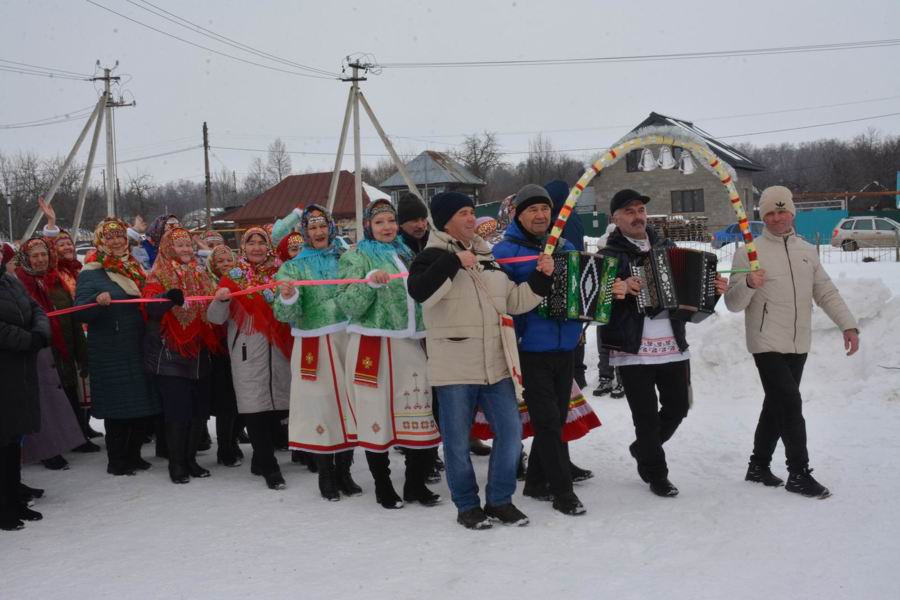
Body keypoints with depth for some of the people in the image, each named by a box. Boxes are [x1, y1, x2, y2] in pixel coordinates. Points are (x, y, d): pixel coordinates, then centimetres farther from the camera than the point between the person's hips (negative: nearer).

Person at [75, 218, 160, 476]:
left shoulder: (135, 269, 14)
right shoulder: (90, 273, -4)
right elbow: (80, 311, -13)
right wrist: (98, 301, -31)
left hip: (138, 348, 6)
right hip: (109, 352, -6)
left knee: (143, 404, 8)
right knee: (117, 406, -2)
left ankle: (133, 455, 22)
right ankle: (116, 461, 10)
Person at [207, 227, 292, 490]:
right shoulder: (233, 277, 5)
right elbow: (216, 318, -2)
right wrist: (220, 300, -21)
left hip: (279, 349, 3)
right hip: (248, 352, -2)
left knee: (277, 406, 3)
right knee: (255, 409, -8)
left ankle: (261, 459, 20)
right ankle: (270, 467, -2)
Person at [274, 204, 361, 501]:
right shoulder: (293, 267, 4)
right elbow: (287, 315, -7)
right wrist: (287, 298, -27)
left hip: (348, 340, 3)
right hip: (314, 346, -2)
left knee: (349, 401, 5)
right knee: (321, 403, -3)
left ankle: (344, 471, 19)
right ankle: (326, 476, 11)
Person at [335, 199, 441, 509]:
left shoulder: (405, 254, 18)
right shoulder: (357, 257, -1)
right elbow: (348, 306, -12)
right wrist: (369, 282, -26)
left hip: (409, 344, 5)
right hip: (373, 347, -5)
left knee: (420, 417, 2)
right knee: (378, 416, -1)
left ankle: (416, 485, 16)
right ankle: (383, 489, 13)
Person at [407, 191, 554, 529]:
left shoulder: (488, 257, 15)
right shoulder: (433, 257, -5)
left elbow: (514, 302, 17)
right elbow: (419, 291, -25)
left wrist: (541, 278, 4)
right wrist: (454, 261, -27)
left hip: (494, 364, 6)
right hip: (454, 368, -6)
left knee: (510, 431, 7)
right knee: (458, 441, 3)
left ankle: (500, 501, 21)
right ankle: (467, 506, 18)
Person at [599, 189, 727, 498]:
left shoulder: (666, 247, 14)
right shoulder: (610, 254, -2)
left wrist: (713, 288, 3)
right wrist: (620, 288, -27)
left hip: (674, 347, 5)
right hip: (633, 351, -5)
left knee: (677, 406, 11)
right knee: (646, 415, 0)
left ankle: (643, 449, 37)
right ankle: (656, 475, 19)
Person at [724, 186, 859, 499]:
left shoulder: (807, 251, 10)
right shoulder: (749, 252, -6)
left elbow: (826, 292, 12)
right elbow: (733, 303, -9)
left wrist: (848, 325, 1)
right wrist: (748, 284, -29)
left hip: (798, 345, 6)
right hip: (767, 344, -6)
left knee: (776, 405, 13)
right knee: (791, 404, -11)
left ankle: (759, 465, 26)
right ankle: (799, 473, -1)